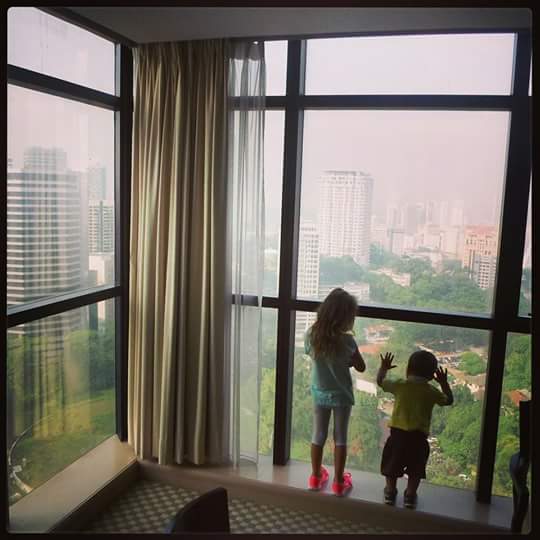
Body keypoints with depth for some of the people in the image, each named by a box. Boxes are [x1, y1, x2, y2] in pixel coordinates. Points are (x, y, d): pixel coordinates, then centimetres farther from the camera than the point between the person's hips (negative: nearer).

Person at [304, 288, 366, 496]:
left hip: (319, 393, 3)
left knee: (318, 435, 18)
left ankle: (316, 477, 32)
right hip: (341, 395, -3)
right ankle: (339, 481, 26)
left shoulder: (311, 335, -15)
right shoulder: (347, 341, -25)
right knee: (340, 438, 13)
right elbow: (361, 367, -12)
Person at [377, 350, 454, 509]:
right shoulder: (431, 391, -2)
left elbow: (380, 381, 11)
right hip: (419, 436, 0)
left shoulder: (400, 385, -4)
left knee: (392, 464, 17)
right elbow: (449, 400, 14)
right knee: (415, 469, 17)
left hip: (398, 432, 0)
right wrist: (444, 383, 23)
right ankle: (410, 495, 21)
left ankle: (390, 492, 25)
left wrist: (383, 368, 27)